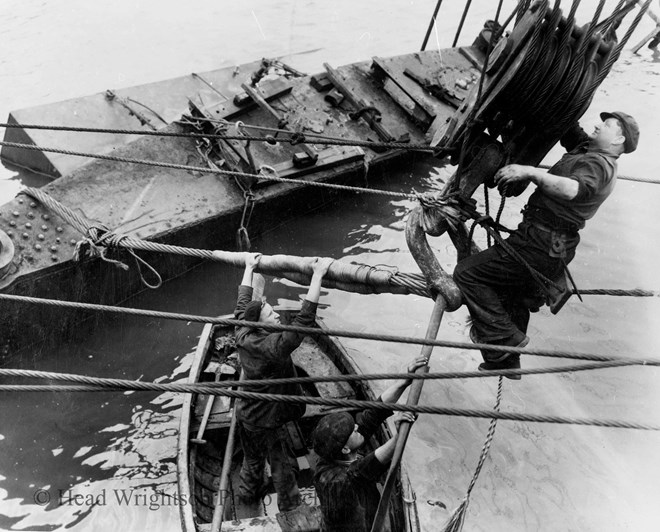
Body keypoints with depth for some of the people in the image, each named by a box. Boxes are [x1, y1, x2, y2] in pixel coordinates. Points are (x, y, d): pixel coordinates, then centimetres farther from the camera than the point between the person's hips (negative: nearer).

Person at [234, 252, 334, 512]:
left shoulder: (242, 335, -13)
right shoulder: (272, 347, -35)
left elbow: (242, 304, 3)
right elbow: (304, 319, -40)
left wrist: (249, 268, 14)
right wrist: (317, 275, -40)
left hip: (245, 414, 8)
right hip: (266, 422, -8)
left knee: (252, 459, 31)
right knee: (284, 466, 15)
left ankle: (248, 493, 54)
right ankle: (291, 508, 35)